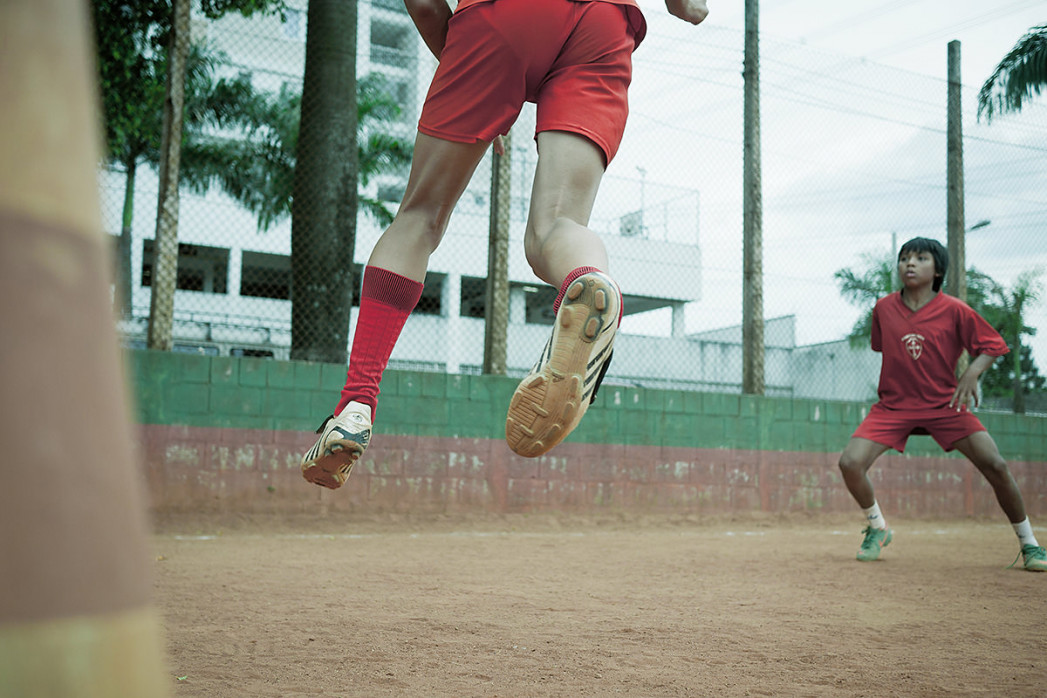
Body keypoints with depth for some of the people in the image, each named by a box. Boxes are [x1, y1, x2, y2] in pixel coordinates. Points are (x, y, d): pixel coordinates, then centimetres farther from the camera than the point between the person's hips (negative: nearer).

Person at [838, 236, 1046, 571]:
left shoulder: (955, 310, -10)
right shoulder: (884, 308, -2)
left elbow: (992, 345, -2)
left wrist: (971, 374, -18)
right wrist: (900, 378, 4)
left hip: (945, 404, -1)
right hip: (894, 405, 1)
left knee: (996, 465, -12)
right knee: (850, 463, -17)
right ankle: (877, 528, 11)